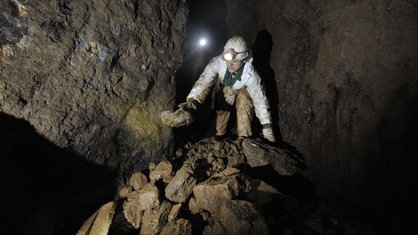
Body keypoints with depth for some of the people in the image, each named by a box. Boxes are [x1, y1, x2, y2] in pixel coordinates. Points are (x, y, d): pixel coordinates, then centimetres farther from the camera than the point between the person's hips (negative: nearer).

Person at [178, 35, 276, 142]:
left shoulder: (250, 74, -40)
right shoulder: (218, 62, -40)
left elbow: (260, 99, -32)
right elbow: (204, 81, -44)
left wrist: (266, 126, -30)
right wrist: (192, 100, -64)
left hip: (243, 89, -1)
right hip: (224, 87, 2)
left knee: (244, 104, -25)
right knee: (222, 106, -15)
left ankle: (244, 137, -11)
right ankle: (220, 134, 9)